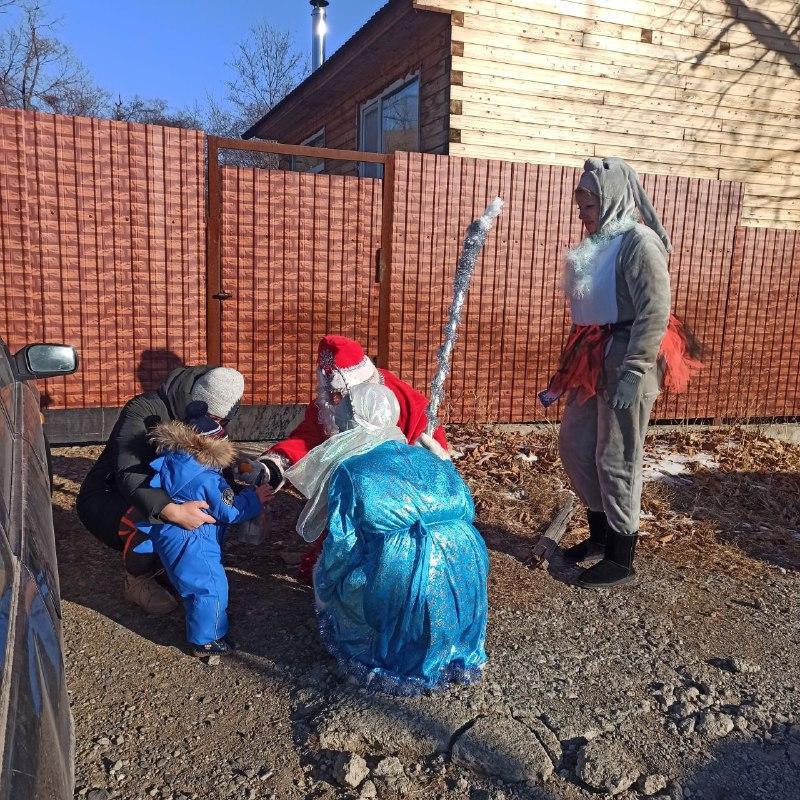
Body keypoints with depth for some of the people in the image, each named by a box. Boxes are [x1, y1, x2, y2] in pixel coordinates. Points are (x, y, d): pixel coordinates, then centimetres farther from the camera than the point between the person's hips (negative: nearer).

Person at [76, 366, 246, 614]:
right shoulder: (142, 412, -28)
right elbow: (128, 474, -40)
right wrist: (172, 510, -55)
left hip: (154, 496, 7)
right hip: (104, 498, -7)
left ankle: (159, 565, 7)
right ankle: (137, 583, -4)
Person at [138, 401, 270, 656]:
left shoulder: (170, 462, -1)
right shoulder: (208, 479, -25)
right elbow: (230, 511, -17)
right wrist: (254, 498, -5)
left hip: (169, 538, 10)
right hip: (191, 546, -10)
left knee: (196, 584, 27)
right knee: (212, 588, 3)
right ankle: (205, 641, 16)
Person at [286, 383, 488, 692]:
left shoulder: (348, 470, 2)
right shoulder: (429, 458, 16)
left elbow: (342, 544, -3)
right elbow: (467, 511, 18)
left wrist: (326, 587, 16)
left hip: (398, 578, -4)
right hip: (462, 576, 5)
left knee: (325, 569, 23)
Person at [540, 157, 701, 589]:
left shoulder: (639, 241, -12)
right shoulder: (600, 244, 13)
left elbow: (655, 313, -19)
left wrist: (634, 373, -24)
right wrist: (563, 376, 17)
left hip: (626, 360, -9)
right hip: (595, 359, 9)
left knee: (616, 459, -1)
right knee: (573, 443, 14)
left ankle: (621, 558, 14)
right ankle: (601, 530, 32)